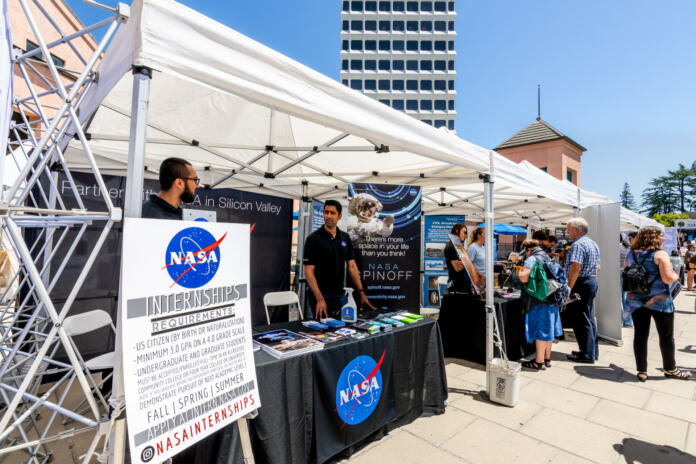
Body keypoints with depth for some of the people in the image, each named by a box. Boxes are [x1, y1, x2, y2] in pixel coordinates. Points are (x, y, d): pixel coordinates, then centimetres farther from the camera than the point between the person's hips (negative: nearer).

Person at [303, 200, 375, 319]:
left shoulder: (345, 238, 5)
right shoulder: (313, 239, -11)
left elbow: (352, 266, 7)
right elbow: (309, 271, -14)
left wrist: (361, 293, 1)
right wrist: (320, 299, -22)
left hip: (340, 295, 5)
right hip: (320, 295, -5)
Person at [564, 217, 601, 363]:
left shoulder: (578, 244, -17)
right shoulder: (593, 244, 15)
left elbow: (575, 268, -25)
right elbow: (598, 268, 20)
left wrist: (568, 289, -22)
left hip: (581, 284, -10)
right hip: (592, 281, 10)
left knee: (581, 320, -2)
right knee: (590, 318, 17)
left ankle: (587, 355, 4)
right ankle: (593, 351, 26)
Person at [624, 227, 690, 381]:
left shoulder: (631, 255, 6)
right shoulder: (660, 255, -10)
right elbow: (668, 279, -15)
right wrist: (675, 276, 5)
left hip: (636, 301, 4)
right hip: (659, 301, -4)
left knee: (640, 335, 7)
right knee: (666, 336, 12)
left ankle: (641, 371, 13)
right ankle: (670, 369, 27)